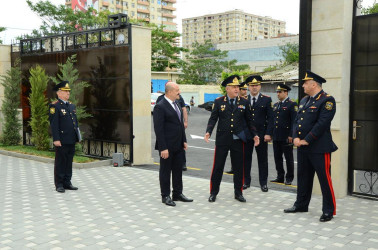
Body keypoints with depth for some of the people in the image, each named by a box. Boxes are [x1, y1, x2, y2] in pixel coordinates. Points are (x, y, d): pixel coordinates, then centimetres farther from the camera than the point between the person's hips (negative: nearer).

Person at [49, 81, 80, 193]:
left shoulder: (72, 106, 16)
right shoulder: (54, 106, -8)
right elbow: (53, 124, -13)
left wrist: (78, 136, 17)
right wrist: (56, 139, -18)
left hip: (71, 140, 7)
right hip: (61, 140, -7)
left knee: (69, 161, 12)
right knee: (60, 162, 0)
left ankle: (67, 182, 21)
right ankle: (59, 184, 8)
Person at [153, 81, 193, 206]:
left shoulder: (176, 104, 11)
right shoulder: (160, 106, -15)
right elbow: (158, 129, -18)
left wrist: (184, 140, 13)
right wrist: (163, 148, -20)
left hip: (178, 145, 8)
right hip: (167, 147, -8)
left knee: (178, 170, 15)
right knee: (165, 171, 6)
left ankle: (177, 194, 28)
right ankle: (165, 196, 18)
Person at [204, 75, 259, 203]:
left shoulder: (244, 102, 4)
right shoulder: (218, 102, 0)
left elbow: (249, 120, 10)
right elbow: (213, 118, 0)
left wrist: (254, 134, 4)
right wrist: (208, 132, -14)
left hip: (238, 140, 2)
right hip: (222, 140, -1)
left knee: (238, 167, 9)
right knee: (218, 167, 4)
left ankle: (238, 193, 23)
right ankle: (213, 192, 17)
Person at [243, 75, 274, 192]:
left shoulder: (266, 99, 1)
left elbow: (270, 118, -2)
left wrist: (268, 134, -10)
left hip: (261, 134, -2)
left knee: (262, 159, 6)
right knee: (246, 158, 8)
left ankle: (263, 183, 17)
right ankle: (246, 181, 19)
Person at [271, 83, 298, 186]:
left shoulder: (292, 104, -6)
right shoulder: (275, 105, 16)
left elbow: (294, 121, -11)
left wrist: (291, 135, -16)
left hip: (286, 137, -7)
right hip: (276, 137, 7)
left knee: (289, 158, 3)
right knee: (277, 157, 11)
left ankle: (289, 178, 12)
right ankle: (280, 177, 20)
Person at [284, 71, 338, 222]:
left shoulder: (327, 100, -11)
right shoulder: (304, 100, 15)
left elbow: (322, 123, -19)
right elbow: (297, 120, 13)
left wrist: (307, 140, -17)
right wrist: (296, 137, -3)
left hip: (319, 147, -8)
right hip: (303, 147, 8)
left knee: (324, 178, -1)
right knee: (303, 176, 16)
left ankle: (329, 210, 10)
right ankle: (301, 205, 29)